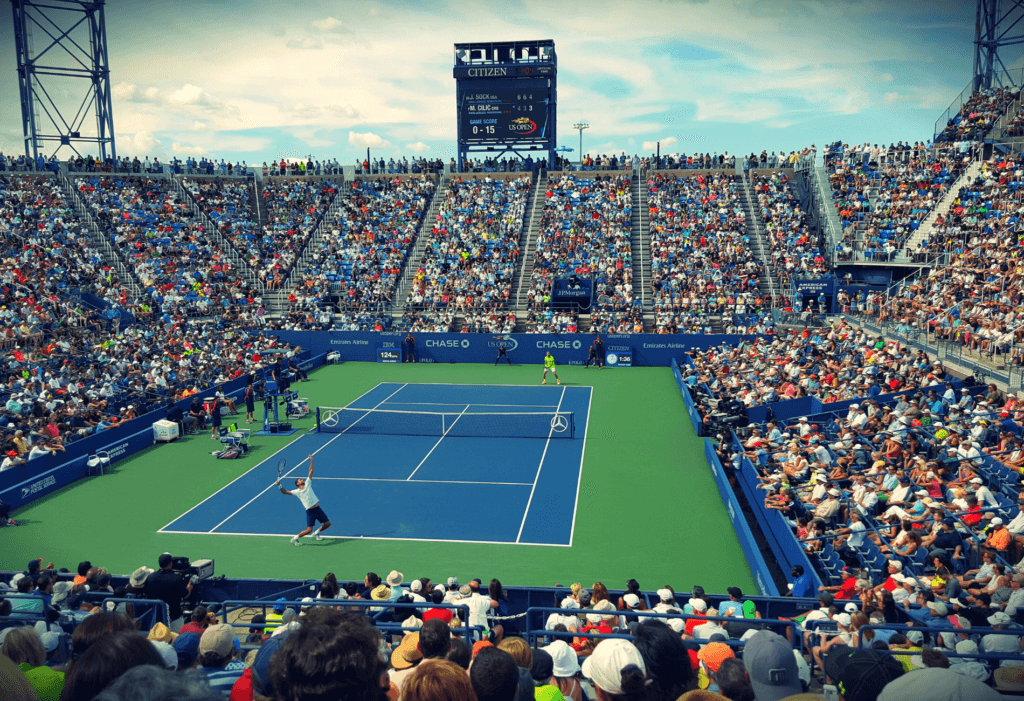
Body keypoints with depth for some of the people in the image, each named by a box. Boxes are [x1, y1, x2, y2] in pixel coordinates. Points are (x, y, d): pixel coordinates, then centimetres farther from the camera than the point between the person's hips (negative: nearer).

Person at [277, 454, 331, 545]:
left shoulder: (307, 484, 9)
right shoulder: (296, 491, 2)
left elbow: (311, 471, 8)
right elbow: (285, 492, 0)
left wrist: (311, 460, 4)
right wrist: (280, 485, -15)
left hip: (318, 509, 4)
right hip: (310, 511, -4)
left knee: (327, 524, 7)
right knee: (309, 530, -11)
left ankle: (317, 533, 32)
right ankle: (295, 538, 11)